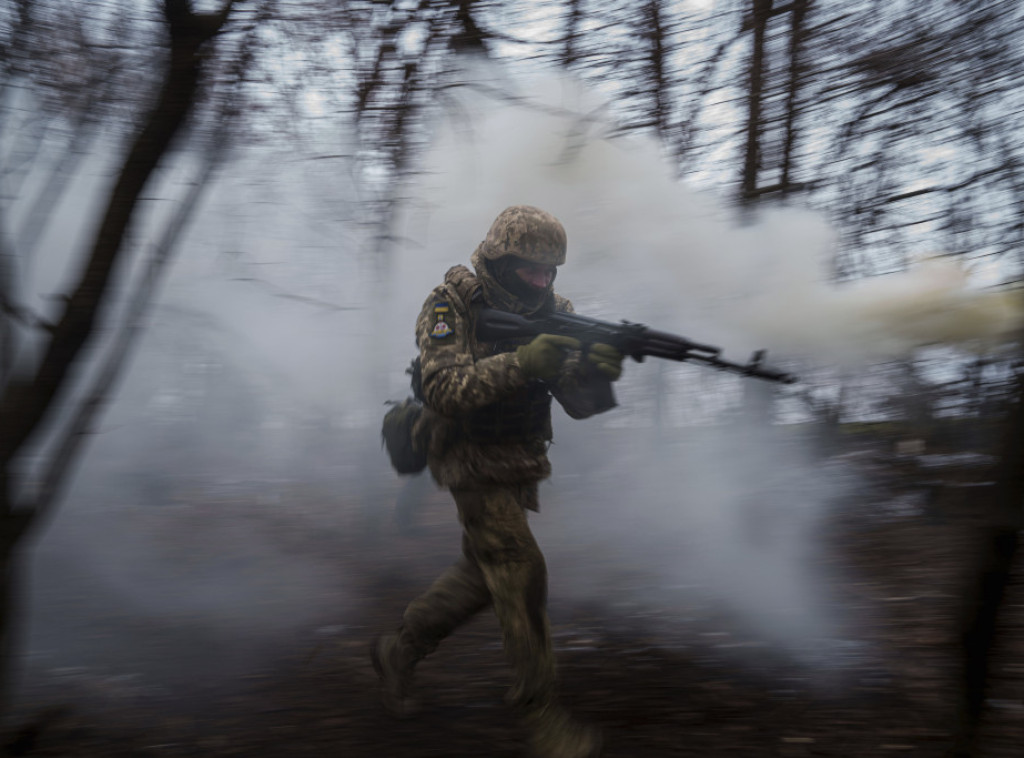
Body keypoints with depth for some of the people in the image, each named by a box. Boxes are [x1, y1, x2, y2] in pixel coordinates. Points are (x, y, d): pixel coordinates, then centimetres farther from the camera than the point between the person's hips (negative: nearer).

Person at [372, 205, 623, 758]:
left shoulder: (551, 311, 0)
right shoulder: (451, 306, -15)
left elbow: (579, 402, -7)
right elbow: (445, 389, -29)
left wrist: (597, 369, -30)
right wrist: (521, 363, -39)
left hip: (520, 467, 7)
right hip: (473, 463, -7)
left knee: (484, 574, 16)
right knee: (521, 573, -11)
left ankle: (400, 650, 36)